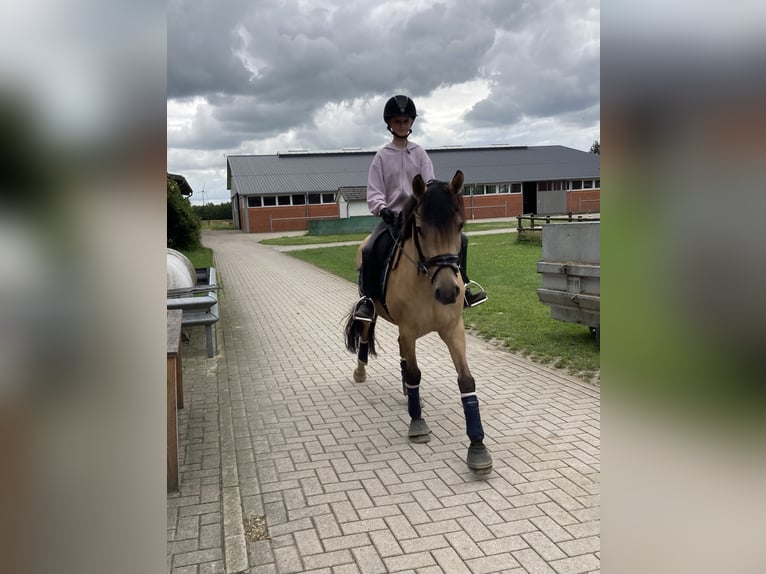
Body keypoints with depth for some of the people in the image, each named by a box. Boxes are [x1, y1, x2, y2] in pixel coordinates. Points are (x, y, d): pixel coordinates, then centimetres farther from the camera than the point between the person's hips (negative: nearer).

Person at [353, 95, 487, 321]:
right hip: (392, 217, -3)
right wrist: (382, 209, -25)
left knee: (460, 240, -5)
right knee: (370, 250, -29)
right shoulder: (382, 156, 3)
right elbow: (374, 191, -4)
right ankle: (366, 299, -12)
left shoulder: (419, 153, 9)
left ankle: (462, 290, 9)